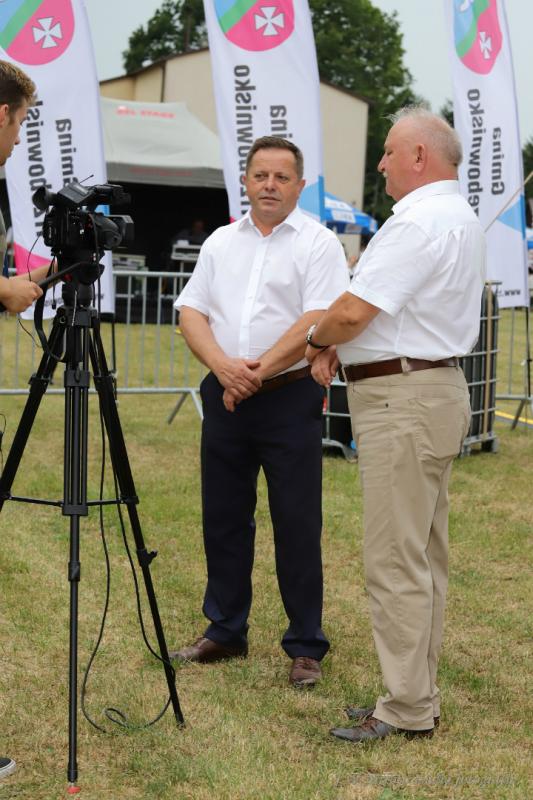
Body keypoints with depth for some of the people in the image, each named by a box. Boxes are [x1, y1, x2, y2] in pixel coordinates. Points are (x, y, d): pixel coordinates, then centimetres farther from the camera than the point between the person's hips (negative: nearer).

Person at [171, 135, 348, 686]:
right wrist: (223, 365, -12)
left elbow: (319, 322, -14)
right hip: (224, 396, 5)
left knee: (297, 527, -2)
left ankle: (305, 646, 8)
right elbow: (192, 312, 7)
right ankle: (225, 632, 24)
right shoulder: (221, 242, 13)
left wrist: (258, 371, -16)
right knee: (223, 519, 11)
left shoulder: (318, 244, -3)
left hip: (290, 398, -5)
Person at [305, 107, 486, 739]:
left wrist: (319, 339, 1)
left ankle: (407, 710, 0)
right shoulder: (459, 218, 18)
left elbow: (353, 311, -20)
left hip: (403, 401, -11)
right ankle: (418, 698, 21)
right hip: (437, 388, 11)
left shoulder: (418, 222, -16)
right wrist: (339, 347, 6)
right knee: (424, 556, 13)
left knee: (396, 561, -6)